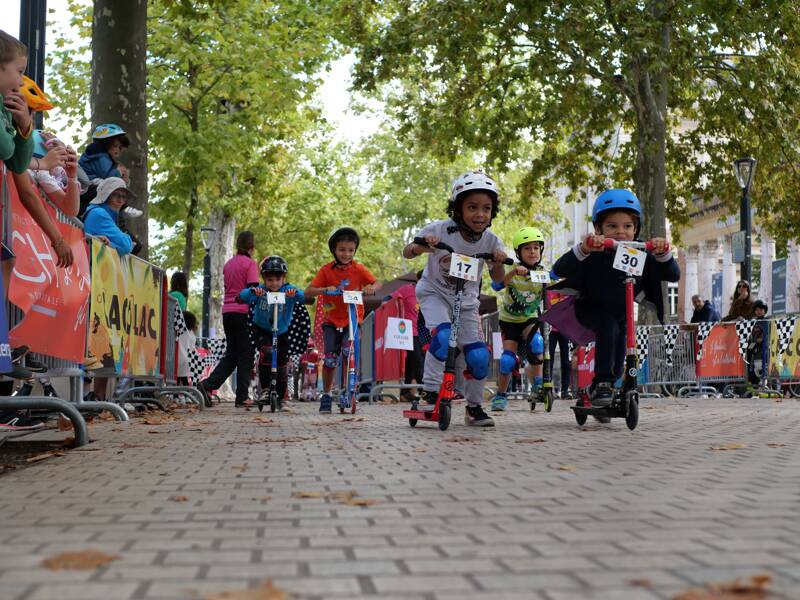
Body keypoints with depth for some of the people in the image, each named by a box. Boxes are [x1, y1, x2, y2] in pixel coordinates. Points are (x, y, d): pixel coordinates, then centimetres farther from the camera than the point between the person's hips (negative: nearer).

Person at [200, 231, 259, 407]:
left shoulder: (229, 264, 15)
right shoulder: (250, 264, -6)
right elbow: (253, 290, -12)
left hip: (227, 312, 7)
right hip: (243, 313, -7)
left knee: (231, 354, 14)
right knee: (245, 355, 1)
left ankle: (207, 385, 0)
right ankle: (242, 397, 0)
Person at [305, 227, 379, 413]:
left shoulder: (358, 269, -2)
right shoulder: (327, 270, -5)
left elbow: (377, 284, -9)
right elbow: (308, 292, -11)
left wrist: (371, 288, -32)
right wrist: (325, 289, -30)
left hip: (352, 320, 0)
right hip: (331, 321, 0)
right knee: (329, 359, -7)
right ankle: (326, 395, 13)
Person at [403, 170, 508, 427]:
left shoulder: (491, 241, -14)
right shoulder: (439, 230, -22)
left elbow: (497, 278, -6)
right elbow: (406, 253, -13)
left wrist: (499, 262, -28)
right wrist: (420, 246, -37)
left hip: (466, 300, 3)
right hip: (434, 292, -3)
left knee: (480, 356, -7)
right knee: (443, 336, -32)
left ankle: (474, 406, 16)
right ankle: (430, 391, -13)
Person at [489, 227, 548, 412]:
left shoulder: (543, 273, -10)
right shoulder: (513, 271, -16)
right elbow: (496, 286, -34)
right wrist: (514, 272, -48)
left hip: (530, 319, 1)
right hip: (509, 320, -1)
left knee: (536, 342, -30)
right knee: (508, 358, -13)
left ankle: (537, 382, -15)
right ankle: (500, 395, 8)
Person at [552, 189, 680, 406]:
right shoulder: (594, 253, -27)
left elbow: (673, 275, -20)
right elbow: (560, 270, -41)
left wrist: (663, 254, -42)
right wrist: (582, 249, -59)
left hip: (620, 313, 5)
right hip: (591, 309, -4)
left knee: (618, 361, 4)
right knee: (608, 326, -34)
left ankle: (605, 388, 31)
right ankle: (602, 382, -28)